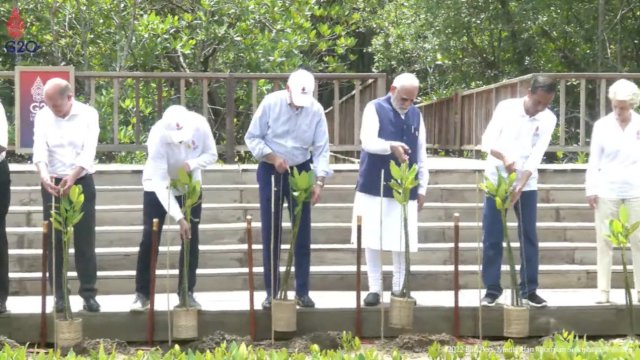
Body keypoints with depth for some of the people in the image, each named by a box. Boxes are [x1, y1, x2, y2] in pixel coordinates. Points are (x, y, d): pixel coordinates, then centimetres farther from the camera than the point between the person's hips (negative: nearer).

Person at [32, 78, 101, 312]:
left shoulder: (88, 114, -8)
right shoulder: (42, 116, -3)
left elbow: (88, 152, -17)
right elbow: (39, 149, -14)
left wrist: (72, 177, -33)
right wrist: (43, 174, -35)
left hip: (82, 183, -1)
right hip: (52, 184, 1)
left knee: (85, 240, 0)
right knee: (54, 241, 3)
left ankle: (88, 293, 6)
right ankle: (58, 295, 9)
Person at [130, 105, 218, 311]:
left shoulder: (200, 124, -27)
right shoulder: (158, 135, -35)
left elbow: (211, 154, -10)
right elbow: (161, 182, -36)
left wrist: (192, 164, -33)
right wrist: (179, 217, -42)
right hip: (158, 188, -3)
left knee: (191, 240, 1)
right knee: (149, 239, -6)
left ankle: (187, 293, 10)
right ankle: (142, 294, 3)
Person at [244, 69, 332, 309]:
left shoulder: (316, 110, -10)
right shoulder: (271, 103, -13)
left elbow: (321, 149, -9)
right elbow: (252, 138, -8)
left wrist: (319, 181, -18)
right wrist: (273, 157, -20)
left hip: (300, 171, 1)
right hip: (270, 171, -1)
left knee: (303, 233, 1)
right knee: (270, 233, 1)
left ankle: (302, 291, 10)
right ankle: (271, 292, 8)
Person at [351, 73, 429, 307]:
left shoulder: (416, 115, 10)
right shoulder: (375, 109, -4)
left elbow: (421, 154, 14)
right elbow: (368, 141, -19)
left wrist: (422, 188, 11)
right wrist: (391, 146, -37)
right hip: (374, 188, -3)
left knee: (403, 241, 3)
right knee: (372, 240, -1)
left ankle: (399, 288, 13)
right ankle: (375, 288, 8)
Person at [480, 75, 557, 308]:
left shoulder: (548, 119, -6)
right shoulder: (506, 107, -9)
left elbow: (536, 156, -12)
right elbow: (487, 141, -11)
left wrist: (519, 187, -21)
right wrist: (504, 158, -31)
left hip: (527, 183, 1)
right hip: (496, 180, -1)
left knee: (529, 236, 3)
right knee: (492, 237, 0)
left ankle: (529, 289, 11)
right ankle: (492, 288, 8)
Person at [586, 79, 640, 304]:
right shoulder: (602, 125, 1)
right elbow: (594, 160, 4)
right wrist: (591, 189, -1)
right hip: (607, 190, 0)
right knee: (604, 241, 2)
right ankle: (603, 291, 7)